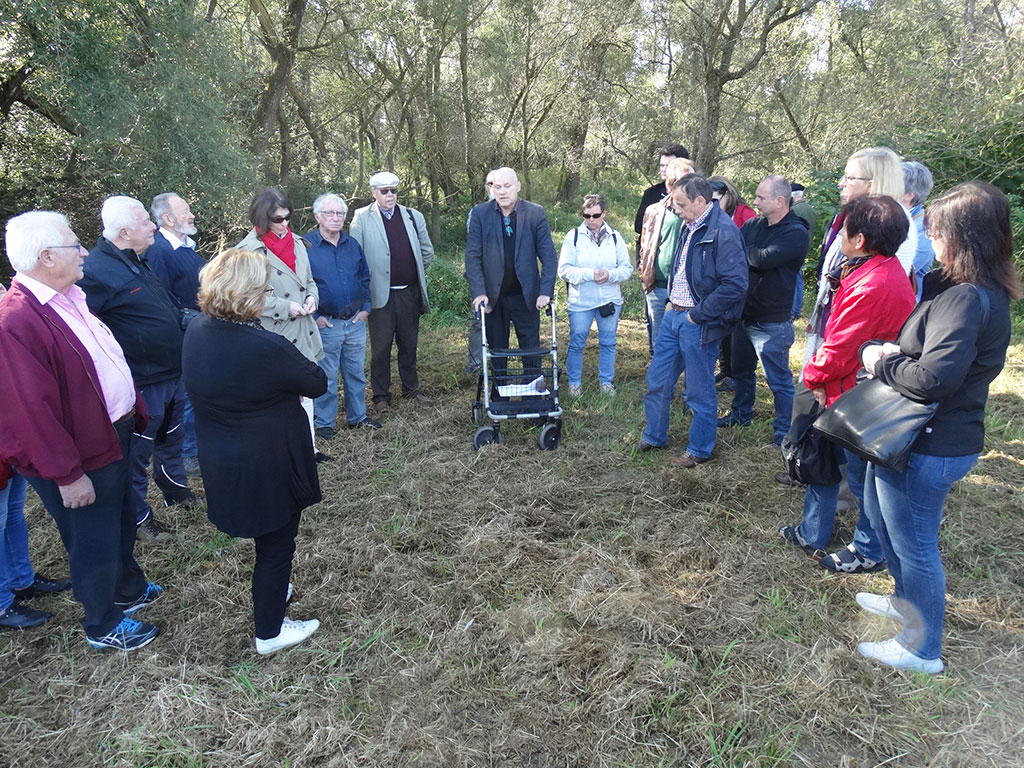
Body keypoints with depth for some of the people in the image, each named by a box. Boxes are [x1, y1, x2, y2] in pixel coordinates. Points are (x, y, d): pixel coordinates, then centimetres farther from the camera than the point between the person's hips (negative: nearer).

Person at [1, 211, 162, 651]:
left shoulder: (70, 296, 3)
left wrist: (135, 409, 15)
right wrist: (67, 474, -22)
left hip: (114, 433, 9)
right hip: (81, 458, -9)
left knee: (122, 523, 27)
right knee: (95, 544, 11)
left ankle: (129, 589, 50)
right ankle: (103, 626, 33)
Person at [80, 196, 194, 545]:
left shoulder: (138, 260, 7)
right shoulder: (97, 271, -22)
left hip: (172, 373, 9)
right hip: (142, 384, -9)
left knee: (172, 438, 26)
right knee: (137, 451, 8)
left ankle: (176, 490, 47)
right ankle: (138, 516, 25)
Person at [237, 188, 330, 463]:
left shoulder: (296, 243, 9)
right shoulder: (249, 249, -12)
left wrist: (311, 297, -2)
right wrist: (285, 307, -18)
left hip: (303, 332, 7)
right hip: (274, 336, -7)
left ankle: (309, 447, 29)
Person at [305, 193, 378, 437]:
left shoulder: (352, 244, 8)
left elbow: (365, 277, 17)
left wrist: (365, 307, 8)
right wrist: (313, 316, -11)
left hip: (356, 322, 5)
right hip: (326, 324, -5)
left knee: (356, 373, 15)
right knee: (326, 376, 5)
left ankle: (357, 417, 30)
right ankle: (323, 422, 20)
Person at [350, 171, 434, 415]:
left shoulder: (413, 216, 7)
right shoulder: (362, 218, -3)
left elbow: (427, 250, 16)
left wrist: (416, 273, 14)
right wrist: (365, 286, -6)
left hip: (409, 292, 3)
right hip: (380, 294, -3)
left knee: (409, 345, 14)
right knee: (381, 348, 5)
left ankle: (411, 388, 28)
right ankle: (381, 396, 16)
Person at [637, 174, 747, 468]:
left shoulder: (723, 231, -19)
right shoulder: (691, 226, 9)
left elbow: (735, 283, -25)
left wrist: (698, 314, -19)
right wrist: (671, 301, 12)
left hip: (698, 323, -9)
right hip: (674, 314, 9)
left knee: (700, 391, 7)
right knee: (657, 379, 18)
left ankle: (700, 450, 25)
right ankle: (654, 436, 36)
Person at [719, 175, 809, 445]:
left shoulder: (796, 233, -15)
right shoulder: (752, 225, 6)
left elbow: (764, 259, -27)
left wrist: (742, 251, -11)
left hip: (772, 322, -7)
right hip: (744, 313, 8)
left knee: (779, 380, 1)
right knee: (741, 370, 23)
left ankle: (784, 432, 13)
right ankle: (741, 413, 42)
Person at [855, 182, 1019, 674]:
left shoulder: (966, 299, -26)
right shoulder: (983, 291, 7)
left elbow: (934, 377, -33)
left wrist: (881, 362, -16)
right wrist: (893, 352, -6)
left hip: (930, 448, -10)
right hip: (910, 435, 10)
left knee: (913, 544, 6)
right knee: (879, 512, 28)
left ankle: (922, 649, 27)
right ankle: (906, 601, 49)